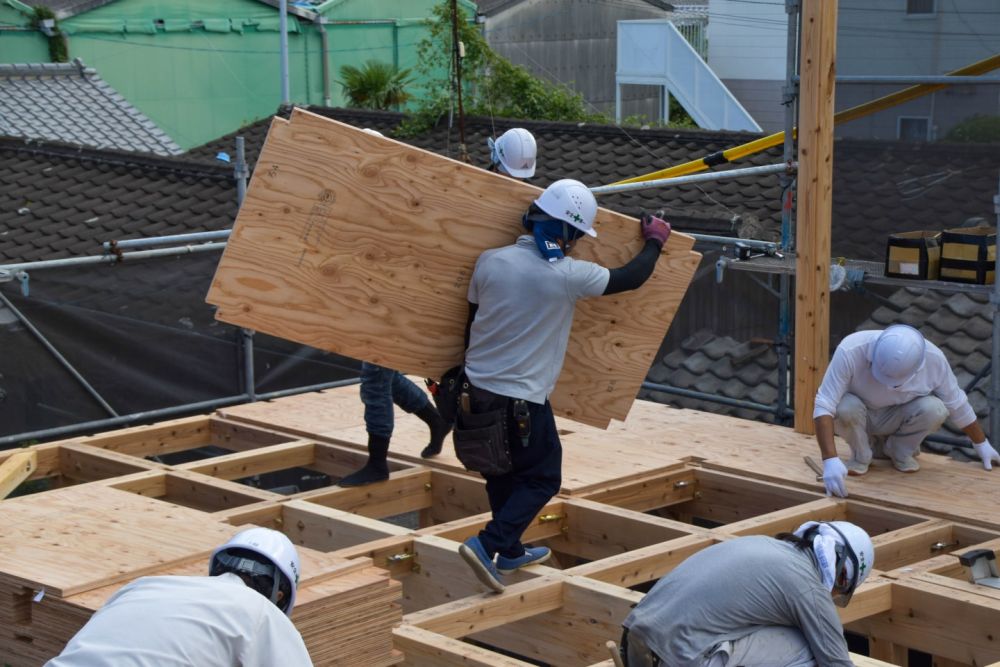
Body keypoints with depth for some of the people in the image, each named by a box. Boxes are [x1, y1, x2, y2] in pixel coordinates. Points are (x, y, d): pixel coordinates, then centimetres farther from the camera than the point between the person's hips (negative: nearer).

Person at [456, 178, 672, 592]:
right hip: (522, 400, -6)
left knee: (502, 476, 22)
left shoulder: (490, 261, -1)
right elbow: (632, 277, 0)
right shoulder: (568, 275, -15)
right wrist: (654, 240, 19)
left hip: (477, 387, 6)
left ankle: (510, 551, 36)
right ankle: (488, 544, -6)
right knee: (542, 479, 9)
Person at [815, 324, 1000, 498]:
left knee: (934, 409, -28)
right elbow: (823, 406, -36)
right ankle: (860, 455, -5)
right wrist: (830, 460, -47)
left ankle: (900, 451, 0)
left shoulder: (934, 359, -26)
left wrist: (981, 444, 4)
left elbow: (956, 404, -8)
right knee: (847, 408, -36)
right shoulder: (850, 351, -35)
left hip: (895, 418, 2)